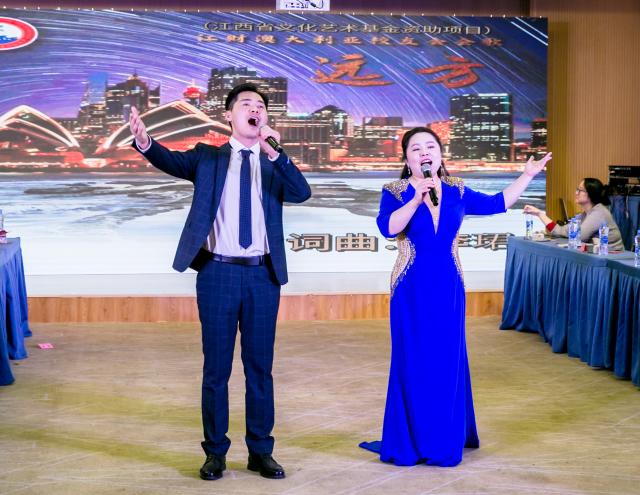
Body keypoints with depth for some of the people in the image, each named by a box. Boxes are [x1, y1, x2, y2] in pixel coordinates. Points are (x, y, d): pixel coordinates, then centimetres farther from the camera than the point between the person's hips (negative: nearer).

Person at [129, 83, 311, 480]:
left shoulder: (274, 164, 9)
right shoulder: (208, 156, 6)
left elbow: (302, 193, -9)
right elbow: (174, 162, -14)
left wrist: (274, 152, -21)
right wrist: (145, 142, -35)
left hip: (262, 275, 1)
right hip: (218, 272, -1)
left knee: (260, 367, 9)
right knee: (216, 368, 7)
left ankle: (260, 451, 21)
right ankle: (216, 451, 19)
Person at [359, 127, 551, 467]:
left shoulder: (457, 191, 7)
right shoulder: (395, 193, -4)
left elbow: (497, 203, 10)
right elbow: (388, 228, -20)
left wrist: (528, 174, 9)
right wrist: (417, 198, -25)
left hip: (448, 287, 3)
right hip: (412, 289, -3)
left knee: (448, 361, 7)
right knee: (412, 363, 1)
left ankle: (445, 441, 21)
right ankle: (408, 443, 14)